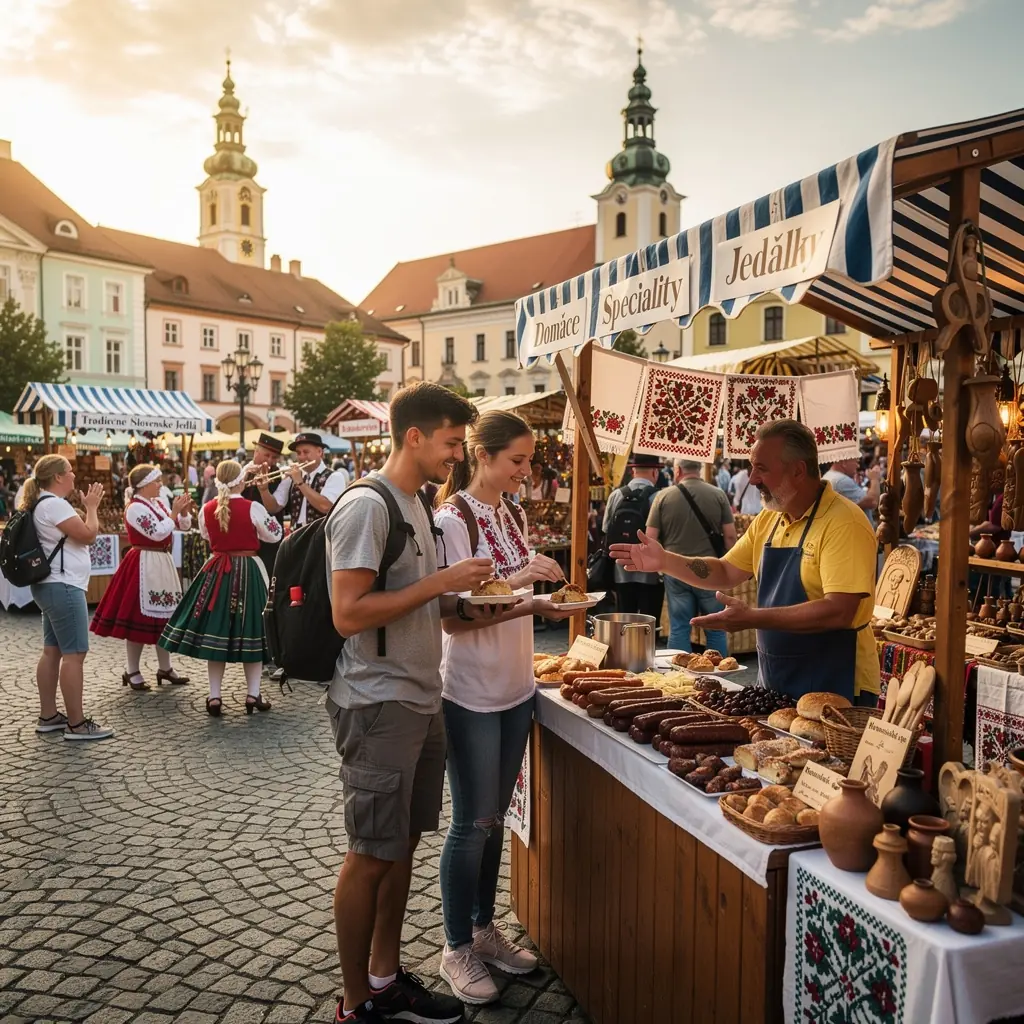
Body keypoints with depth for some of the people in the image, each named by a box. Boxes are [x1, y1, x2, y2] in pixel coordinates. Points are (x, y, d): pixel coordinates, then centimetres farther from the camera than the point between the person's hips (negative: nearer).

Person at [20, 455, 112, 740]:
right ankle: (76, 724, -6)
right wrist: (92, 506, -6)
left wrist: (88, 506, 12)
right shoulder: (54, 504, -17)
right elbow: (88, 535, -19)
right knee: (74, 653, -9)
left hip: (52, 586, 11)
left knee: (53, 651, 14)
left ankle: (48, 716, 20)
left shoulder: (42, 503, 16)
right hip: (63, 587, -11)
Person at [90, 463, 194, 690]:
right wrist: (174, 512, -16)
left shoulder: (158, 503, 11)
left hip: (163, 563, 9)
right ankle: (132, 672, 8)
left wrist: (183, 510, -3)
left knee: (164, 615, 13)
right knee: (139, 618, -2)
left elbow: (183, 525, 14)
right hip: (144, 566, -9)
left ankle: (165, 668, 22)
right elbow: (158, 533, -23)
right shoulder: (135, 508, -15)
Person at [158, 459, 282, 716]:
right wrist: (267, 513, 13)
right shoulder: (253, 508, -12)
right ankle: (253, 695, 6)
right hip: (248, 571, -3)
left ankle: (214, 696, 9)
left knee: (215, 628, 7)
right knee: (249, 628, 4)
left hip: (216, 571, 3)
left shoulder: (207, 509, -1)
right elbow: (275, 535, -1)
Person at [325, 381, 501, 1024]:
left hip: (422, 700, 9)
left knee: (403, 844, 17)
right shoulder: (366, 506, -17)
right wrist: (440, 582, -21)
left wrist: (463, 605, 3)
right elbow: (349, 614, -23)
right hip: (379, 705, -9)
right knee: (372, 853, 4)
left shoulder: (417, 503, 12)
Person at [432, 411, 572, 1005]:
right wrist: (514, 580, -28)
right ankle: (457, 949, 21)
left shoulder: (514, 514, 7)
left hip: (516, 686, 7)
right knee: (473, 821, 4)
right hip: (471, 692, -7)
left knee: (496, 815, 17)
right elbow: (454, 617, -20)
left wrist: (542, 605, -3)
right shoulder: (452, 520, -16)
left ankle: (485, 928, 32)